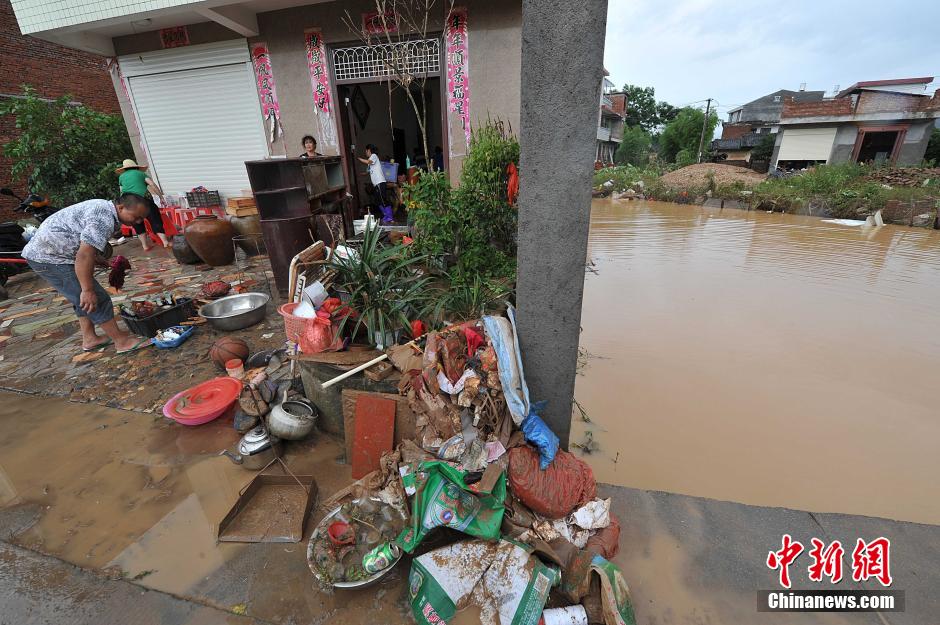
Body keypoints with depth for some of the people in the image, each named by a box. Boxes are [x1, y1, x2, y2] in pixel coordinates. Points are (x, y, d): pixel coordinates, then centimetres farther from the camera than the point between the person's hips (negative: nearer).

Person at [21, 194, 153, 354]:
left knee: (84, 299, 18)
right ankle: (122, 341, -3)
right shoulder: (104, 219, -25)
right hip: (50, 257, -11)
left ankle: (89, 338, 26)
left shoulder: (104, 208, 9)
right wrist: (88, 290, -30)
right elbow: (84, 255, -32)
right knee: (97, 299, -9)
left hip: (42, 251, 11)